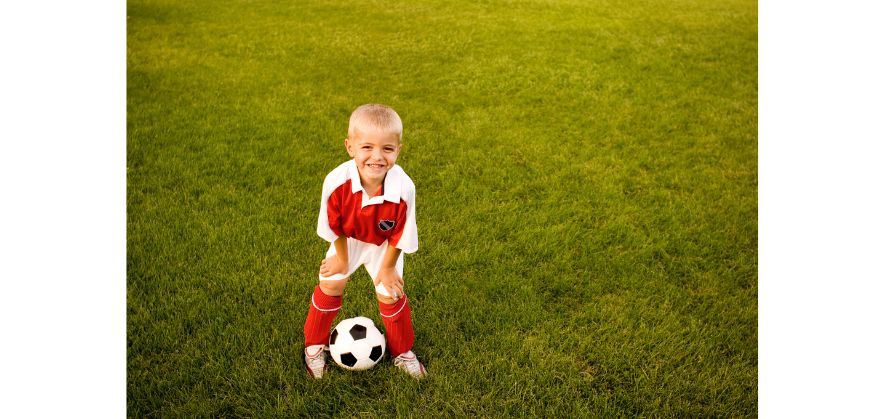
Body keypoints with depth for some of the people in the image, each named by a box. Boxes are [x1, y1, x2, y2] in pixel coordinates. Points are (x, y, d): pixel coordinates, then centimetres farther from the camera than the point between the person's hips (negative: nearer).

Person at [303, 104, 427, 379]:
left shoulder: (403, 188, -40)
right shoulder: (336, 181, -38)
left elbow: (399, 236, -21)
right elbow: (334, 226, -17)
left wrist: (388, 267, -7)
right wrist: (342, 258, -3)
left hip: (384, 245, -1)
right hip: (347, 240, 1)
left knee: (390, 294, 3)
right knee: (330, 286, 6)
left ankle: (402, 352, 29)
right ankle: (315, 345, 31)